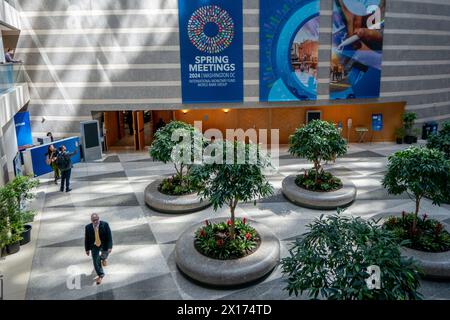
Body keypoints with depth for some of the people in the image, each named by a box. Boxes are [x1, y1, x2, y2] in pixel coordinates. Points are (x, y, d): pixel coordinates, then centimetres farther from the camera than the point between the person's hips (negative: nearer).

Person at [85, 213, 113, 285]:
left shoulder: (105, 224, -20)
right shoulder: (88, 227, -15)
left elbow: (109, 236, -16)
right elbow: (87, 239, -3)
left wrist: (110, 247, -22)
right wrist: (87, 249, 1)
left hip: (104, 245, -1)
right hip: (94, 246, 1)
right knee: (96, 262, 5)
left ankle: (104, 258, 49)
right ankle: (100, 275, 27)